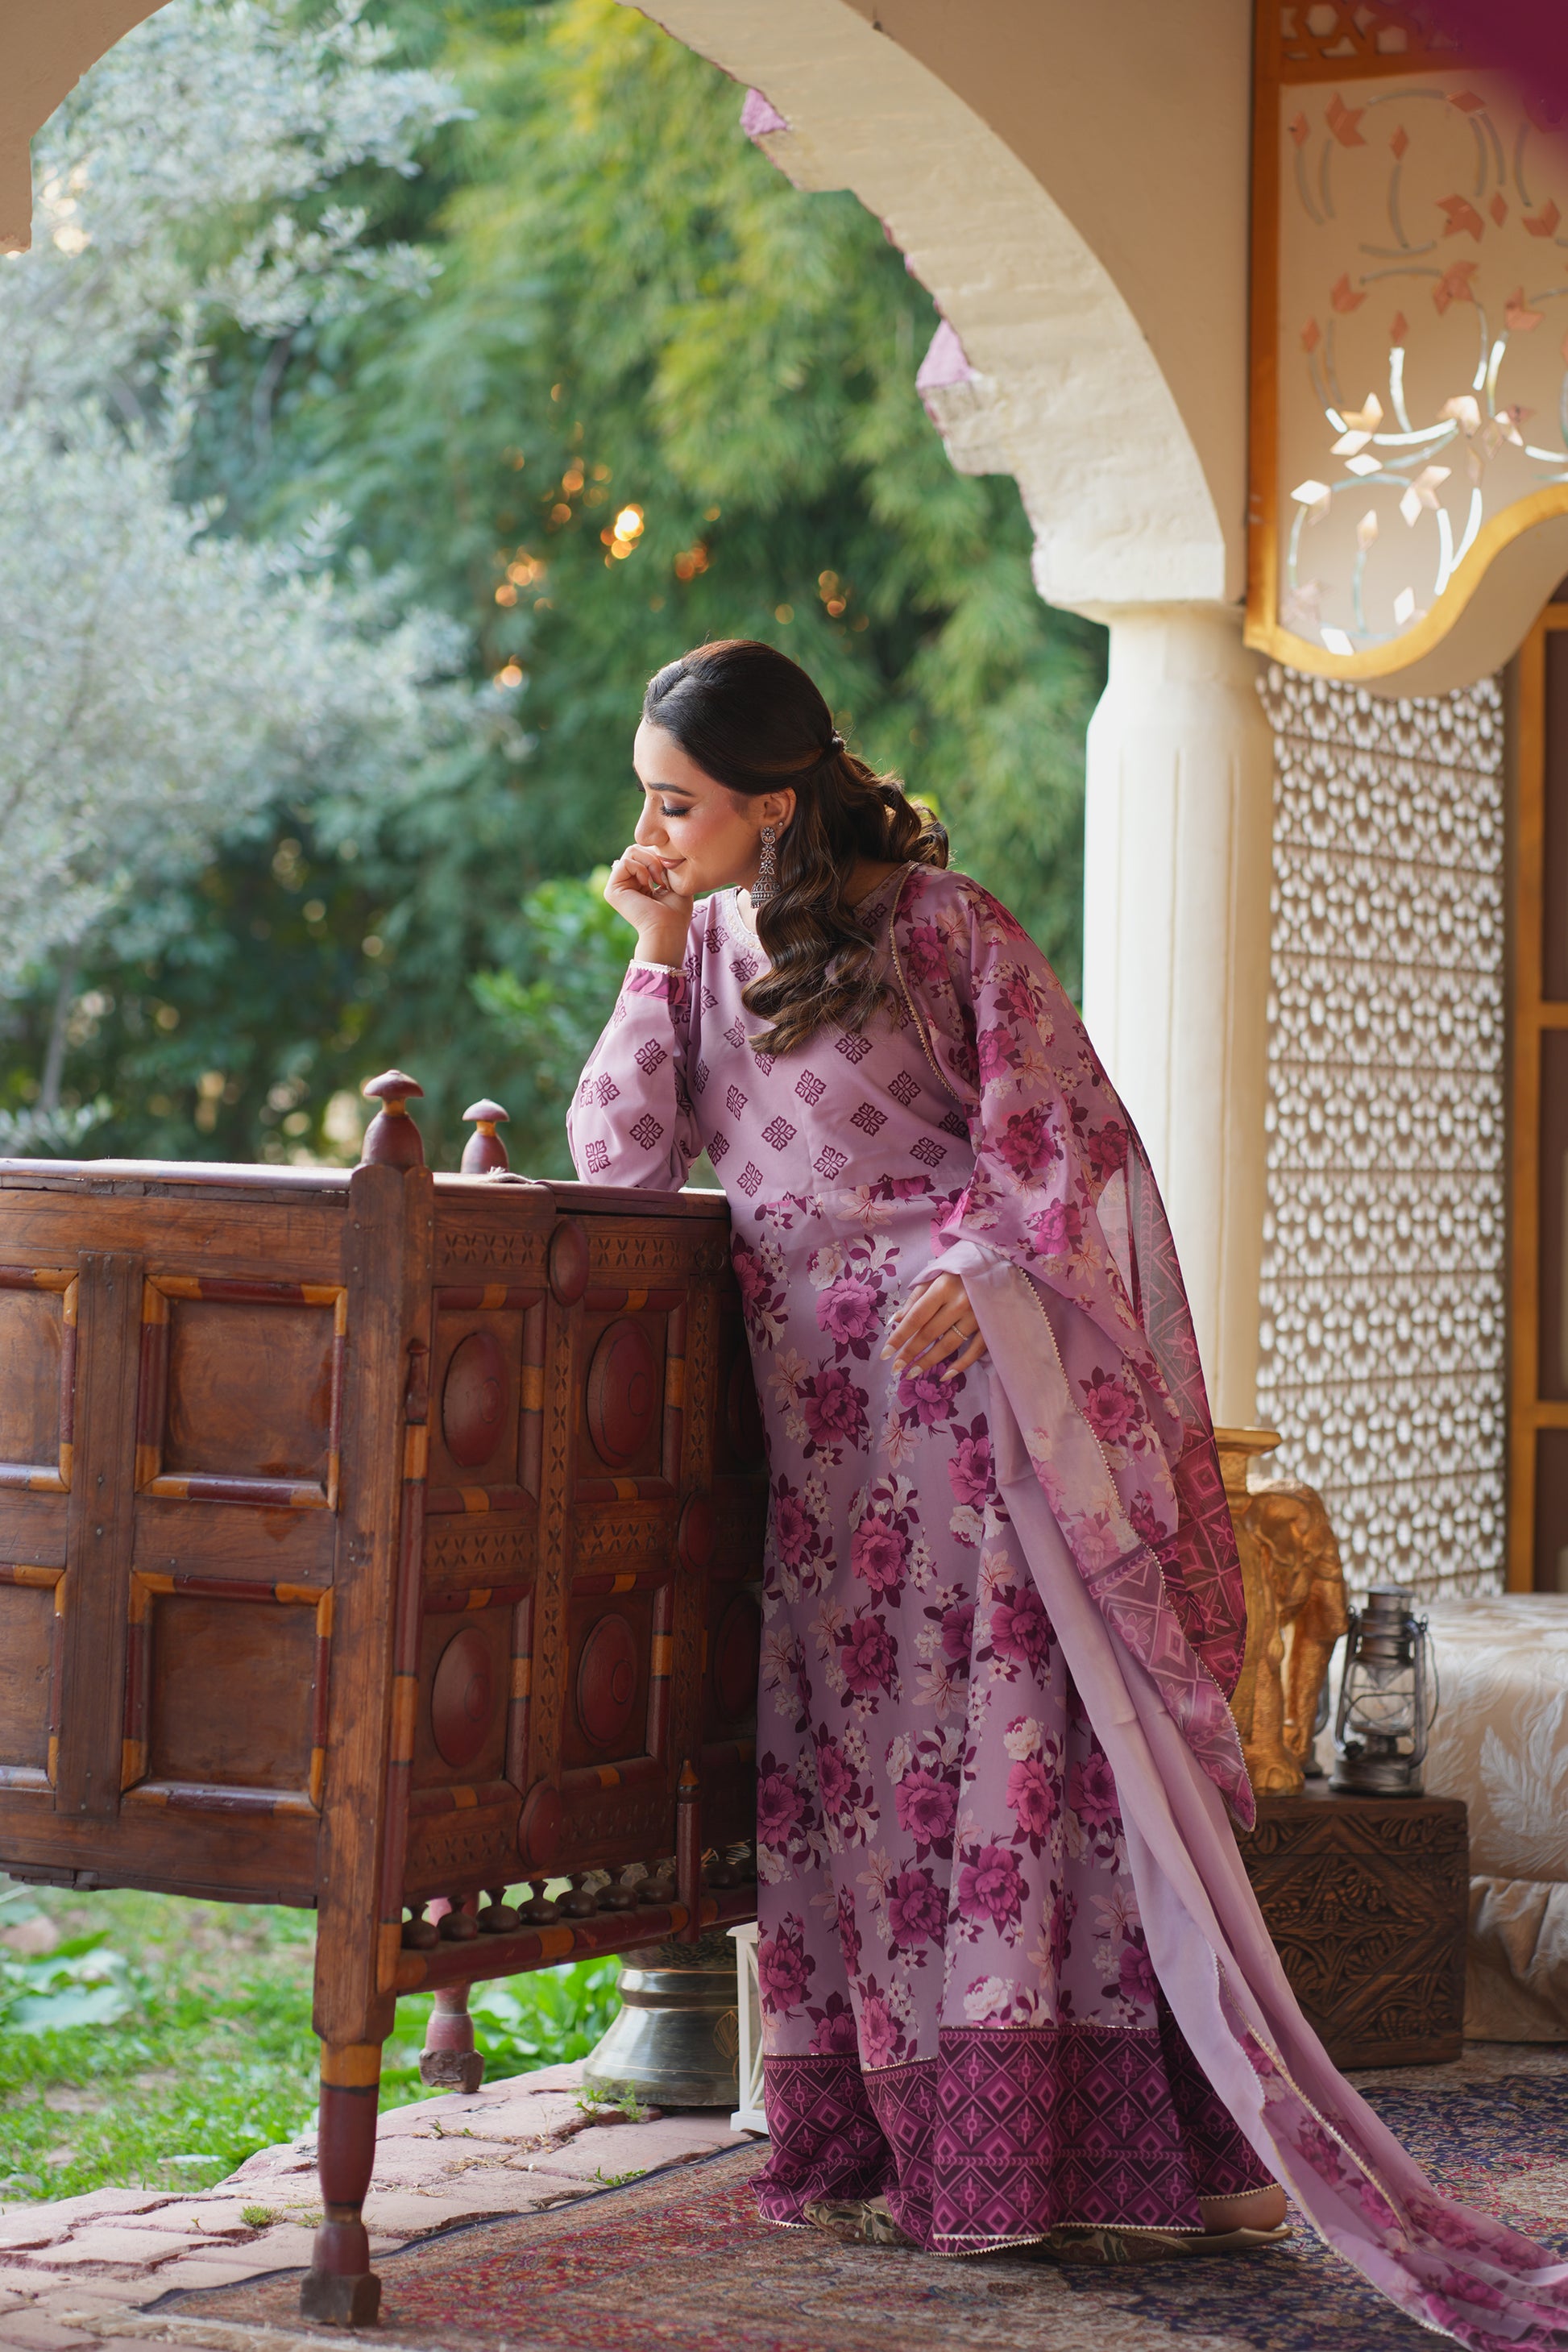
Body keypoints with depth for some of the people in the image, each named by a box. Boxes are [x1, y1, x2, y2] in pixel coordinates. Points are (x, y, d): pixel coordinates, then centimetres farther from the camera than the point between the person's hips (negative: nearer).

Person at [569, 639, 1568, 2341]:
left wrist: (977, 1276, -17)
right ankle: (881, 2140, 6)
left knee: (1016, 1724, -8)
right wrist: (659, 959, -1)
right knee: (832, 1747, 1)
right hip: (818, 1416, 5)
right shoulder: (706, 946, 13)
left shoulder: (944, 928, -3)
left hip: (967, 1381, -5)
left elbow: (1066, 1137, -3)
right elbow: (616, 1164, 5)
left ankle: (1045, 2147, -5)